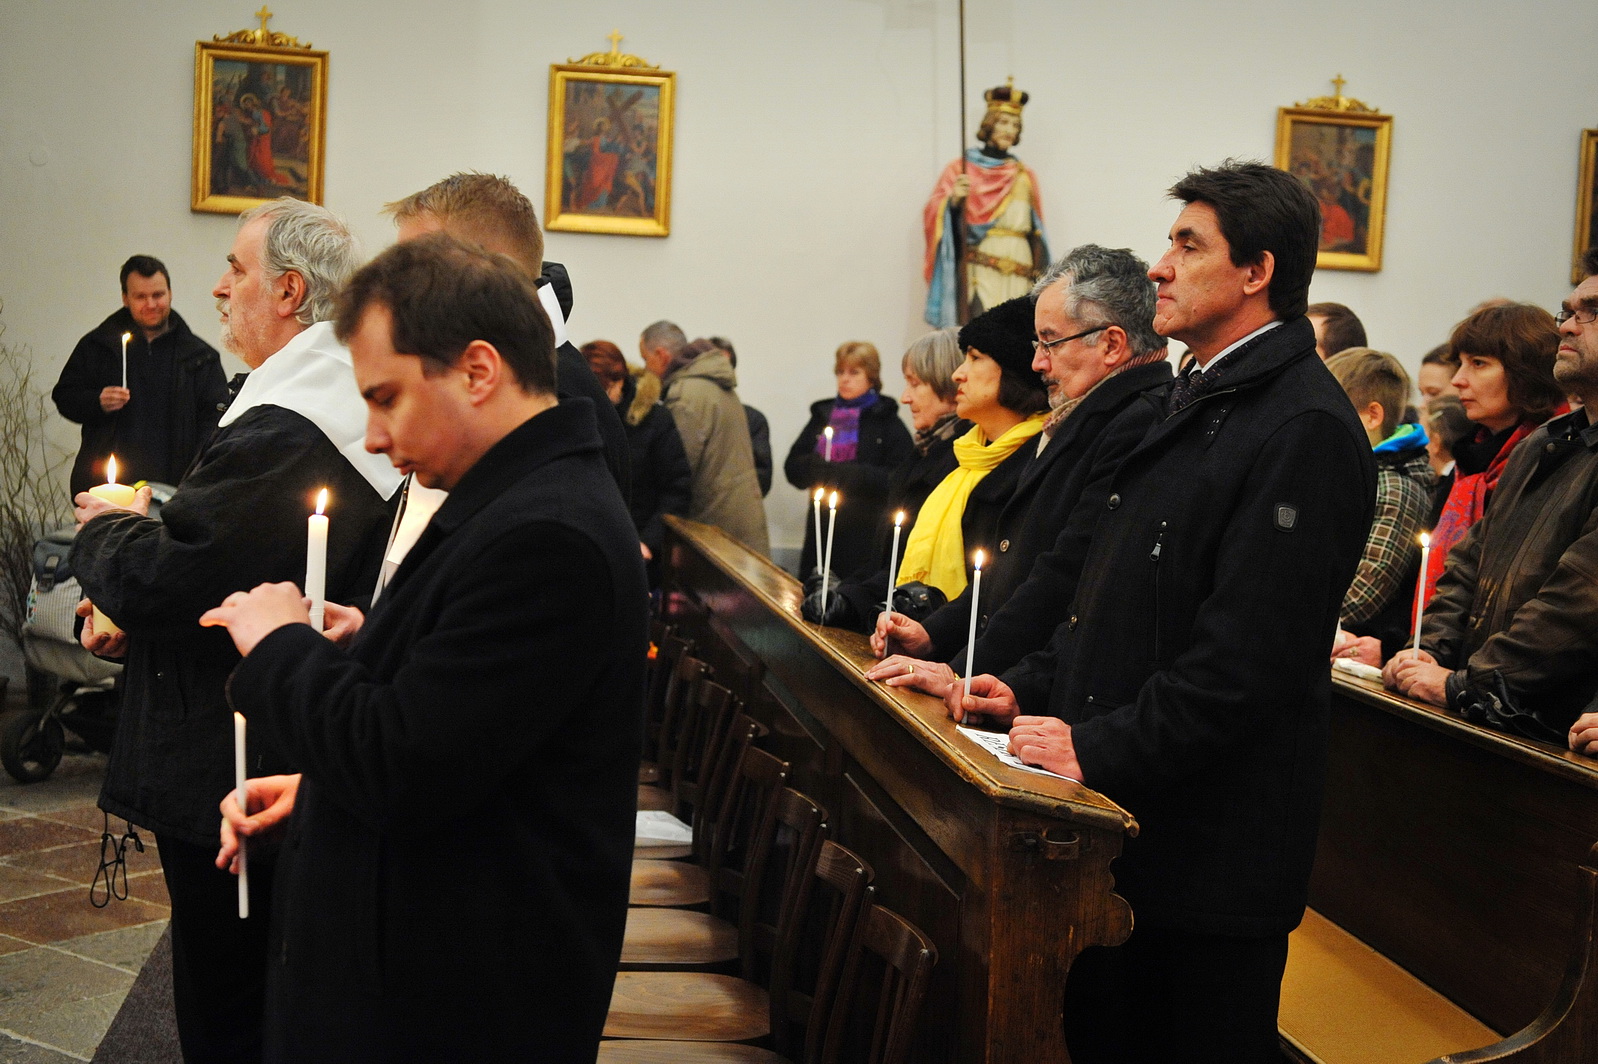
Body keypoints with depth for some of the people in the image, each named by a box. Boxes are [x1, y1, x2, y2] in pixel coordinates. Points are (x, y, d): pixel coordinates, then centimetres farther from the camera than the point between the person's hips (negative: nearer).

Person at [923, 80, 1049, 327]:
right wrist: (953, 200, -21)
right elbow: (933, 215, -1)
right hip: (977, 272, -3)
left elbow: (1036, 231, 19)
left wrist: (1039, 276, 13)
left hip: (1019, 276, 3)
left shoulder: (1025, 176, 16)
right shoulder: (960, 169, 6)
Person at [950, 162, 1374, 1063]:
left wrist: (1101, 749, -21)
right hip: (1125, 819, 9)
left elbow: (1249, 652, -23)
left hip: (1215, 838, -9)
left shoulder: (1304, 428, -17)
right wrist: (1032, 690, 9)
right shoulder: (1196, 402, 15)